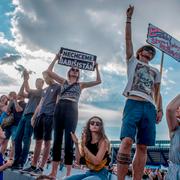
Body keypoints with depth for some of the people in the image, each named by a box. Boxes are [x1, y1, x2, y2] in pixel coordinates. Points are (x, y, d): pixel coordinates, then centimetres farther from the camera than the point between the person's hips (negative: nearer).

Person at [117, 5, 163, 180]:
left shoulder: (155, 72, 30)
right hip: (133, 103, -4)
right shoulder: (132, 61, 22)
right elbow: (128, 39, 17)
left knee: (143, 147, -3)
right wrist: (129, 18, 17)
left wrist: (159, 109, 8)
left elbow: (157, 93, 23)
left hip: (150, 107, 4)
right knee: (127, 141, -20)